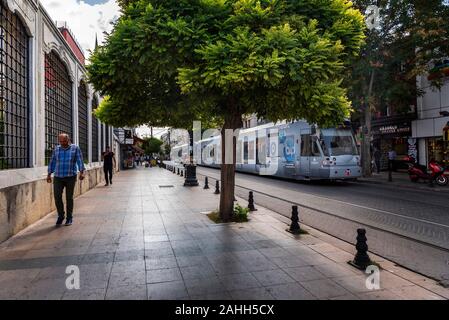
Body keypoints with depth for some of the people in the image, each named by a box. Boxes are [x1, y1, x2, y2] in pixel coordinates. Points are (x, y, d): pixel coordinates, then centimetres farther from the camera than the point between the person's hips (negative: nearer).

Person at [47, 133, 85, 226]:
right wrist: (49, 175, 13)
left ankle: (69, 218, 15)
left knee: (69, 197, 3)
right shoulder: (56, 149, 10)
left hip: (70, 177, -2)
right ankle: (60, 216, 16)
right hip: (58, 177, 3)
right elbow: (52, 162, 15)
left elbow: (80, 161, -4)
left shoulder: (75, 148, 2)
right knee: (57, 197, -4)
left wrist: (81, 172, -16)